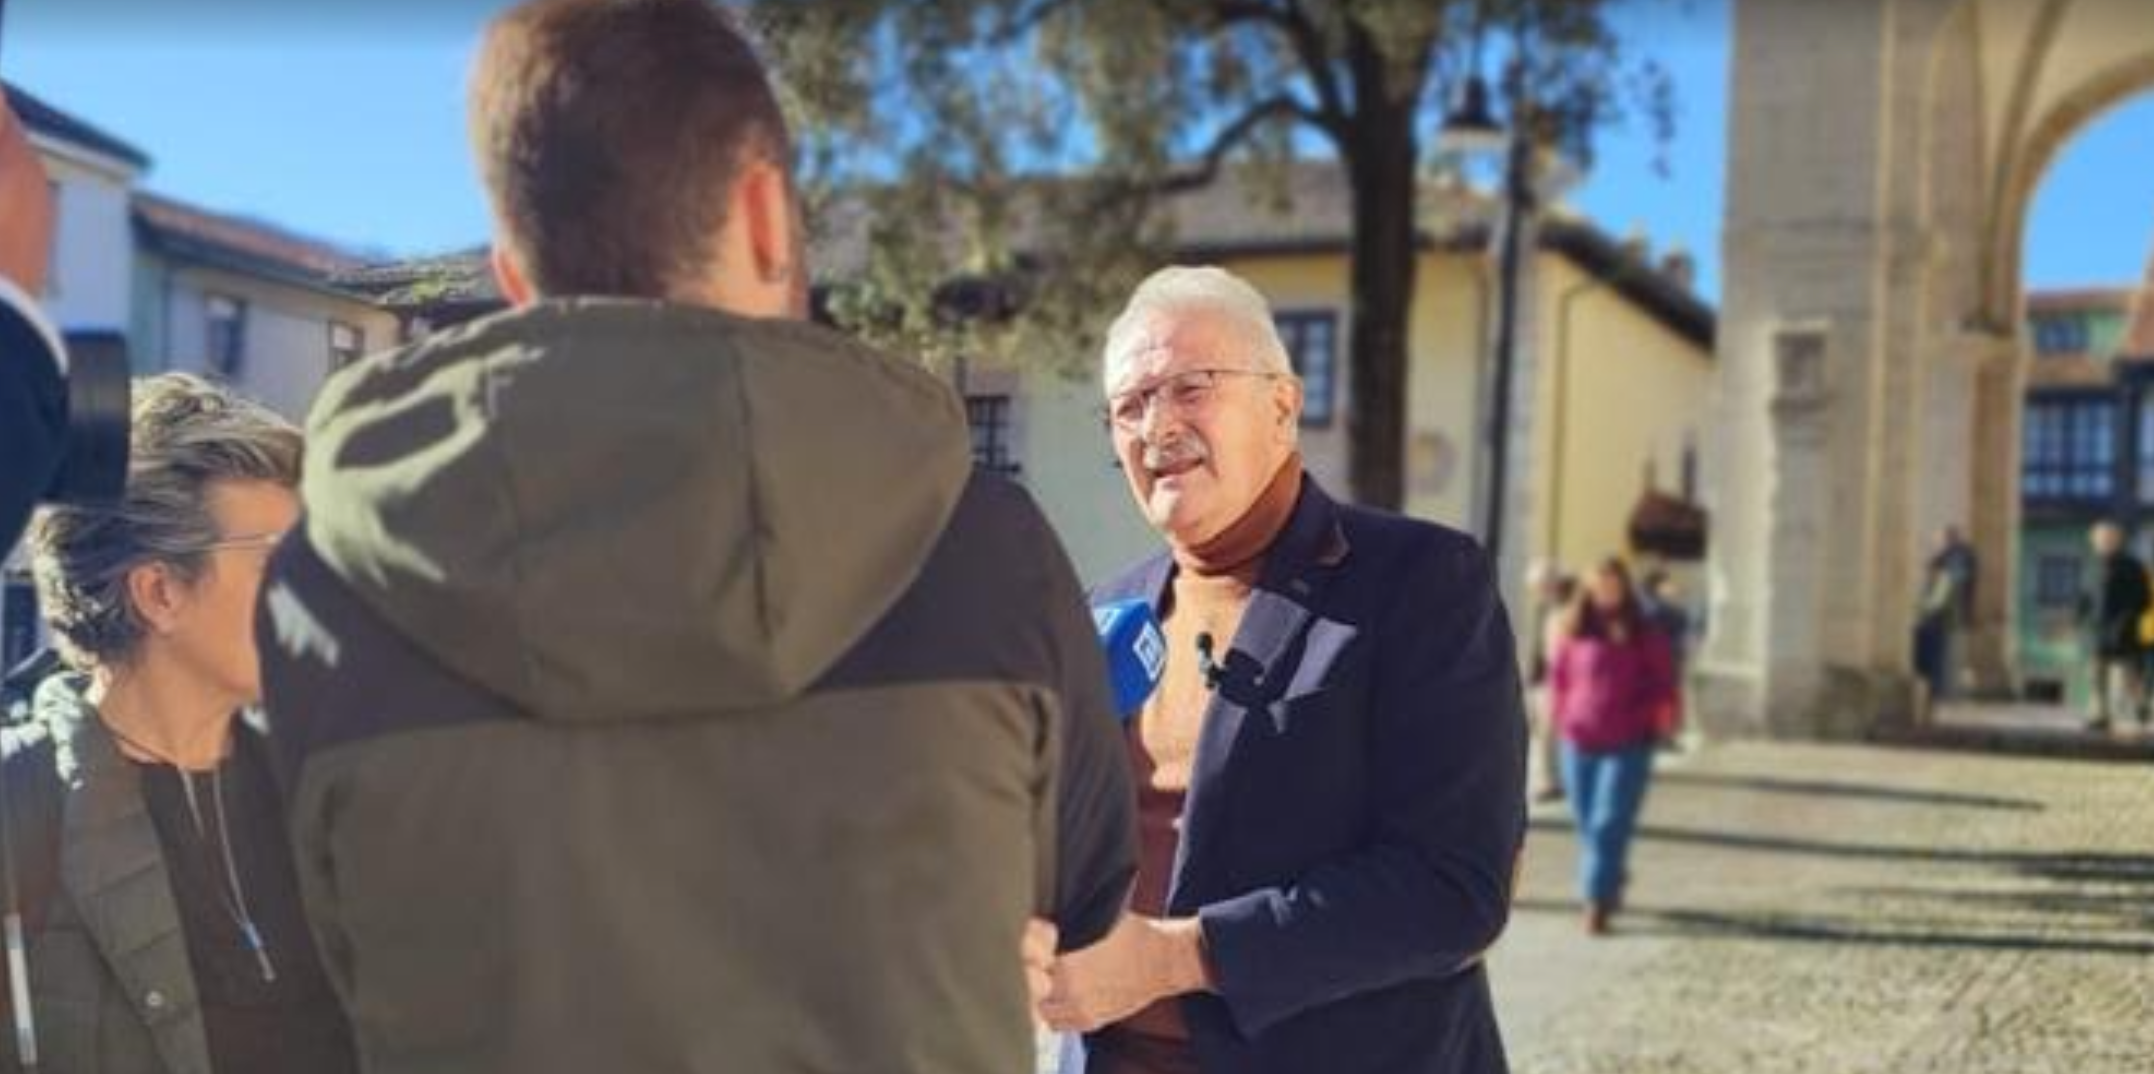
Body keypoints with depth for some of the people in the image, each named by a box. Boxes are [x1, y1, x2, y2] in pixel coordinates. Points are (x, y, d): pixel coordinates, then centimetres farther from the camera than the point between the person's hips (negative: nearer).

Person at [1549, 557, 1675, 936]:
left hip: (1628, 745, -3)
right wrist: (1564, 714, 8)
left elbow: (1663, 684, 6)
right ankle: (1612, 888, 30)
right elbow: (1559, 676, 16)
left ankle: (1598, 903, -8)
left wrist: (1659, 716, -6)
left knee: (1609, 825, -10)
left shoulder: (1645, 635, 1)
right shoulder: (1574, 633, 5)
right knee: (1588, 824, 10)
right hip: (1579, 744, 3)